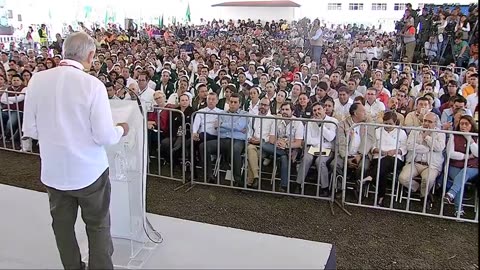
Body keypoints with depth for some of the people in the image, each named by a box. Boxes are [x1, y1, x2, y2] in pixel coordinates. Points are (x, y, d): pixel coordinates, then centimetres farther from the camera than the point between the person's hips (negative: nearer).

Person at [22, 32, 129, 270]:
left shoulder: (37, 80, -5)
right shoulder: (92, 84, -18)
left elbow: (30, 130, 1)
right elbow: (104, 136, -17)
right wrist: (121, 130, 4)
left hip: (53, 170, 4)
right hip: (89, 170, -4)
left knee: (62, 225, 19)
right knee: (98, 225, 13)